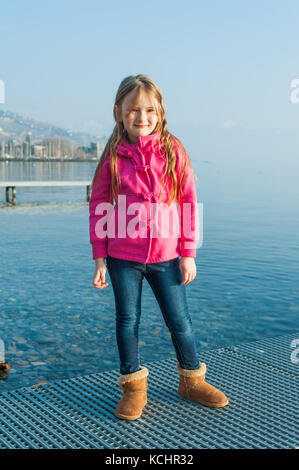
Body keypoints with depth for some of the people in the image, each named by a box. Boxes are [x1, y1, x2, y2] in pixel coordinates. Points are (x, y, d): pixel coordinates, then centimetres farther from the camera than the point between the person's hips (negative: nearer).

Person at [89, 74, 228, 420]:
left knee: (179, 320, 8)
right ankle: (133, 386, 26)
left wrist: (189, 254, -2)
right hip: (123, 257, 0)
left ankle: (192, 379, 30)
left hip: (166, 255, 0)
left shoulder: (173, 151, -1)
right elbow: (98, 209, 2)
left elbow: (189, 204, 0)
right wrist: (99, 259, -1)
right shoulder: (113, 157, -1)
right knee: (127, 321, 10)